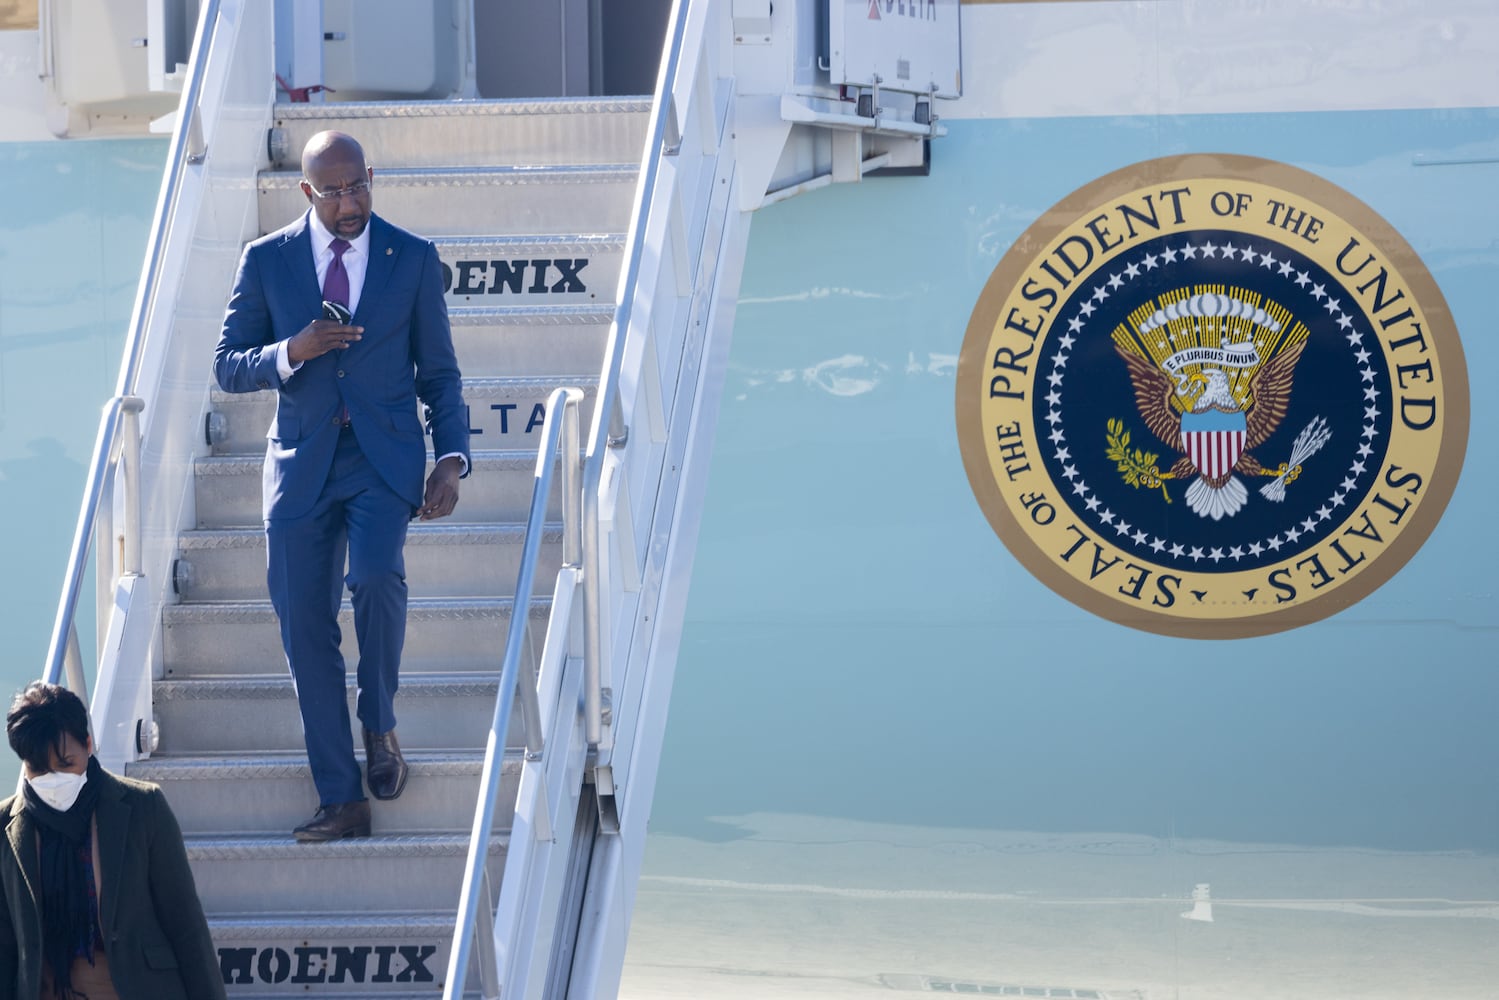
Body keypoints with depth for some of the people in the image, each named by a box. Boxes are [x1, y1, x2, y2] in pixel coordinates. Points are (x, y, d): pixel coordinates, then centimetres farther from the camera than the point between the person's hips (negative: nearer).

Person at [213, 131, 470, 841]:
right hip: (302, 462, 2)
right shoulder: (266, 261, 4)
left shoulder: (413, 259, 4)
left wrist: (451, 458, -2)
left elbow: (438, 372, 10)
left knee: (377, 575, -28)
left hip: (384, 456, -2)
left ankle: (380, 724, -2)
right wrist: (292, 353, -13)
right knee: (304, 626, -3)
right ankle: (340, 799, 5)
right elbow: (227, 367, 6)